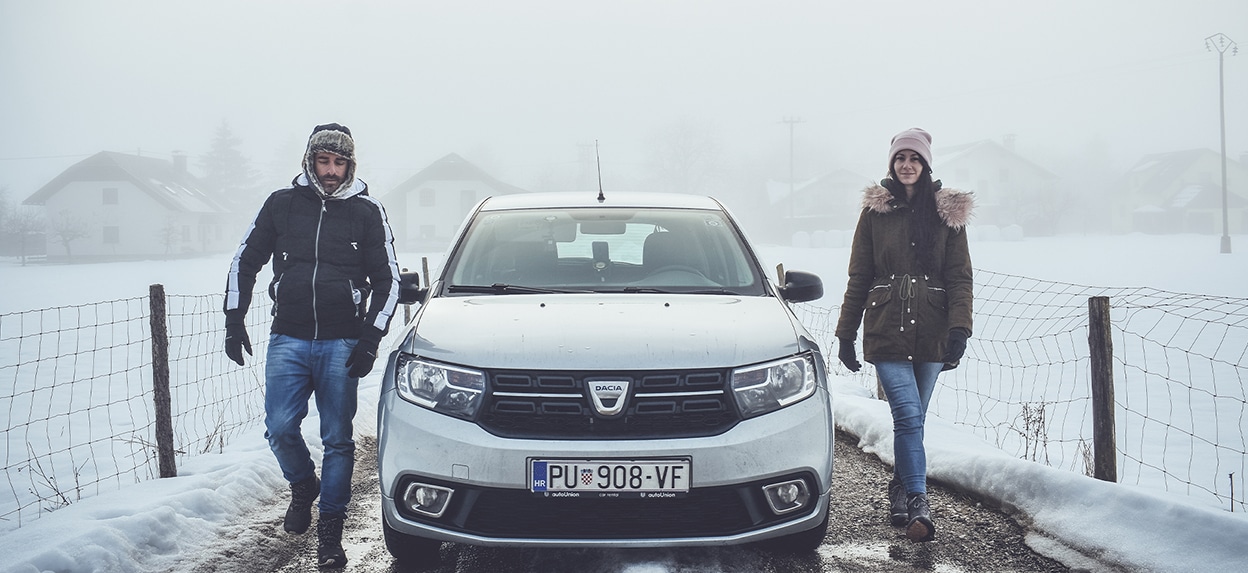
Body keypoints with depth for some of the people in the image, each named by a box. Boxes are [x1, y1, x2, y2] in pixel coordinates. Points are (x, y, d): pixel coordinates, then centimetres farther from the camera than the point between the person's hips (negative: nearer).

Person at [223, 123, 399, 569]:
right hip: (288, 339, 1)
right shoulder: (281, 204, 7)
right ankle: (303, 486, 23)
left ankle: (330, 530, 11)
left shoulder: (367, 212, 4)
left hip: (342, 344, -1)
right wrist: (234, 321, 7)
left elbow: (387, 280, 7)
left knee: (337, 439, 0)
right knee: (280, 428, -8)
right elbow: (245, 262, 15)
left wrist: (370, 338, -2)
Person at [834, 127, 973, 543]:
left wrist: (959, 329, -9)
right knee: (908, 416, -14)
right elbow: (858, 277, 9)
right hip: (886, 330, -1)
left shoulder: (948, 211, 7)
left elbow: (959, 275, 4)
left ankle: (899, 489, 28)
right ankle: (917, 503, -15)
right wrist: (846, 334, 7)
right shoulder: (875, 211, 6)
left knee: (912, 419, 9)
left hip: (931, 334, 2)